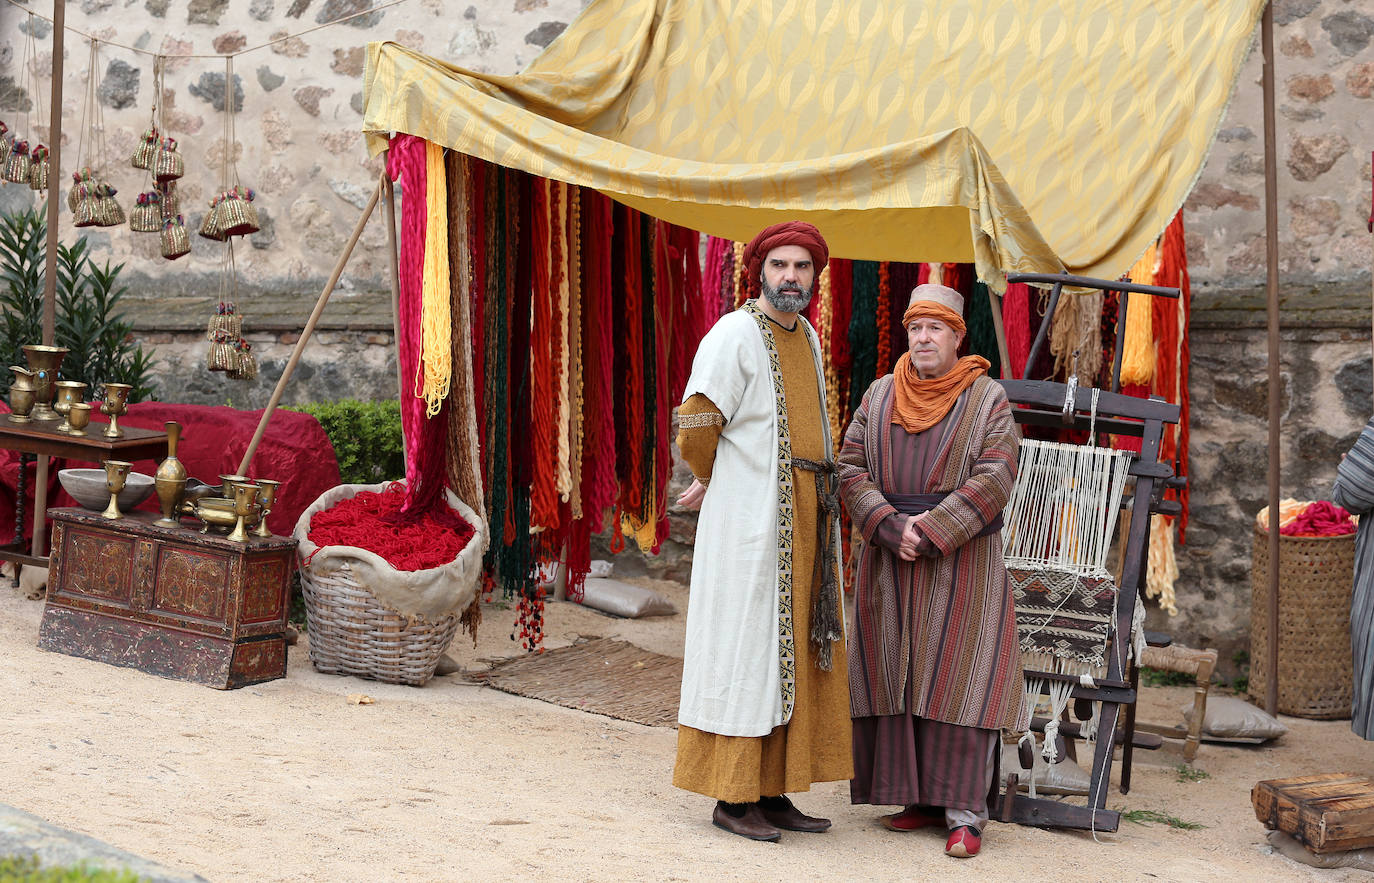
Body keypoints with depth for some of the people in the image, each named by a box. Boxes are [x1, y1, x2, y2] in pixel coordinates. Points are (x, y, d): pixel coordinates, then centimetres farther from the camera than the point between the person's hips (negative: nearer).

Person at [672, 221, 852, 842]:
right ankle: (732, 799, 3)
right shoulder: (735, 334, -10)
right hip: (752, 519, -8)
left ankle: (772, 793, 17)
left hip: (807, 521, 8)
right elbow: (696, 427, -12)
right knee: (745, 652, -4)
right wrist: (717, 481, 7)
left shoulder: (807, 338, 15)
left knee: (793, 658, 9)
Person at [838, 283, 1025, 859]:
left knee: (957, 678, -6)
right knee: (897, 677, 4)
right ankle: (920, 798, 14)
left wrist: (932, 531, -17)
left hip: (961, 560, -4)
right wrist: (891, 528, -13)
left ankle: (965, 814, -2)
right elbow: (851, 468, 2)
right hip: (889, 559, 4)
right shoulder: (880, 396, 9)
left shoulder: (988, 399, 0)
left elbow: (993, 479, -10)